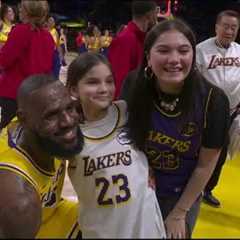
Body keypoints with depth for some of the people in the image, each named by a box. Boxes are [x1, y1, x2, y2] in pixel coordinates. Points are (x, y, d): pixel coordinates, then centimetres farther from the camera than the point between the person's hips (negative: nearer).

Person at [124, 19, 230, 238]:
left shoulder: (213, 100, -24)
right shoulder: (134, 91, -21)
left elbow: (206, 165, -13)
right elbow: (126, 141, -2)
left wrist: (179, 214, -7)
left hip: (182, 195, -1)